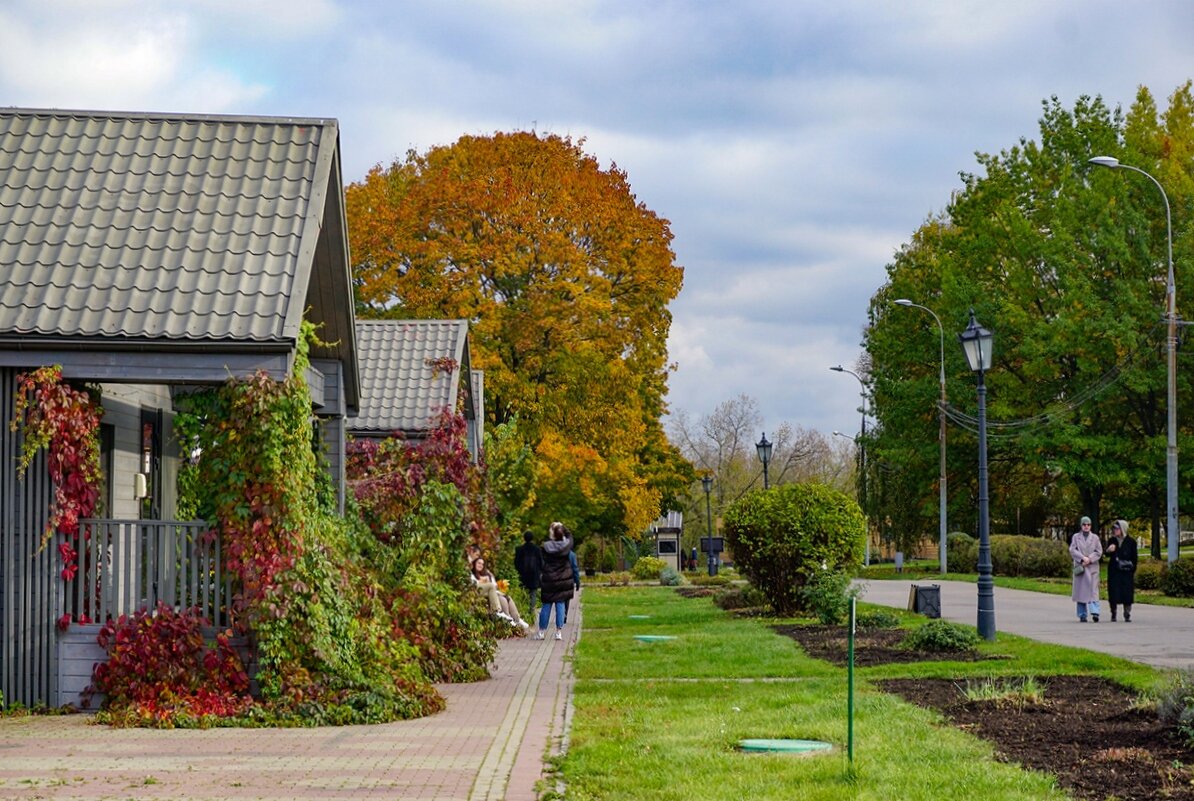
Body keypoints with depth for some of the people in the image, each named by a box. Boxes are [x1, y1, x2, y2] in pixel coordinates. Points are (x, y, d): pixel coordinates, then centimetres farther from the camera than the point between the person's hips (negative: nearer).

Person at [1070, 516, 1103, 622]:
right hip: (1080, 567, 0)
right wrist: (1083, 558, -13)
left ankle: (1095, 612, -22)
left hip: (1092, 567, 0)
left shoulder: (1095, 537, 11)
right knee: (1080, 590, 1)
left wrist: (1089, 559, -9)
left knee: (1093, 590, -12)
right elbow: (1072, 550, 0)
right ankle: (1082, 615, 6)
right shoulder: (1076, 537, 10)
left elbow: (1099, 552, 4)